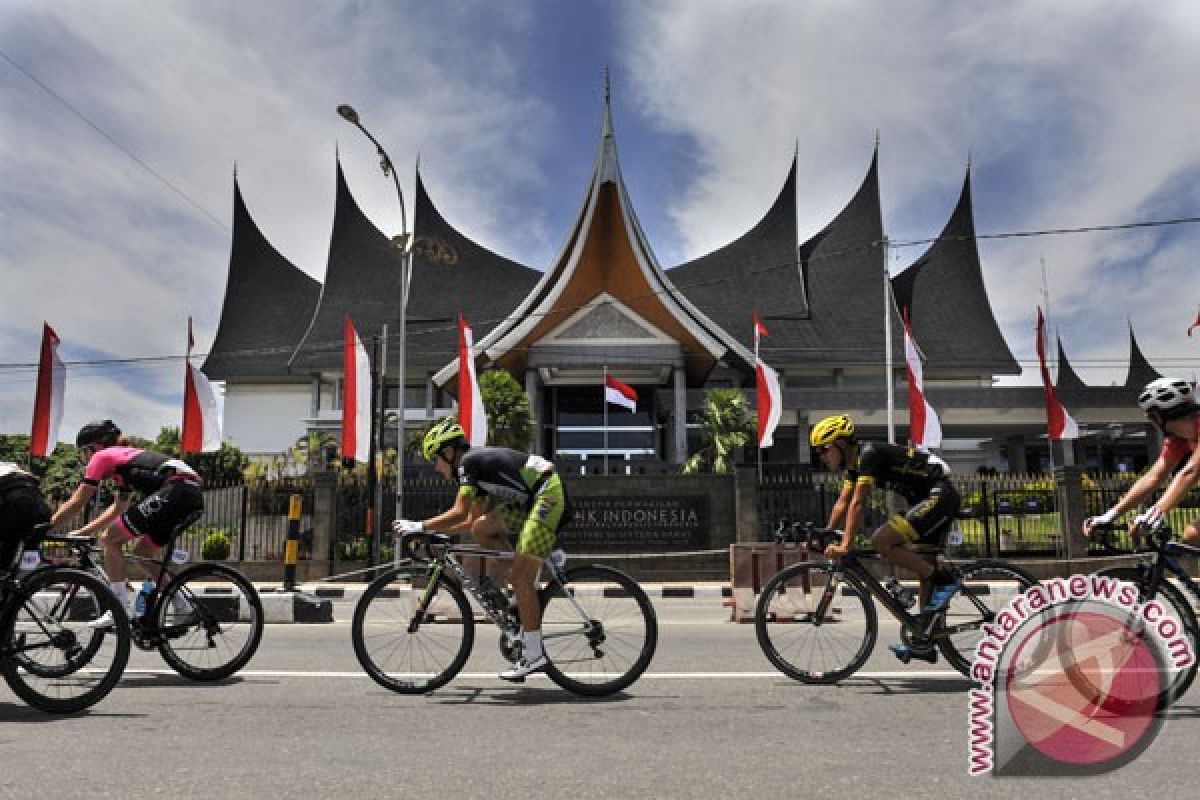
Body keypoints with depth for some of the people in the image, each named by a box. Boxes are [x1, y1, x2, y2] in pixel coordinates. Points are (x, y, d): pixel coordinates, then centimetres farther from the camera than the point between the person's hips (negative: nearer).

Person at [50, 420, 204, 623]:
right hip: (194, 494, 9)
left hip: (175, 491, -9)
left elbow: (76, 504, 12)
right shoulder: (124, 458, 33)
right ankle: (183, 609, 20)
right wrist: (83, 532, 39)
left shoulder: (102, 457, 10)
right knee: (142, 550, 22)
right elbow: (118, 508, 39)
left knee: (110, 538, 5)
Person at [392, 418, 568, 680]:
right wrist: (436, 531, 20)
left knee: (520, 576, -11)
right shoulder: (477, 463, 20)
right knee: (481, 529, 6)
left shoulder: (468, 461, -8)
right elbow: (472, 520, 23)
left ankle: (533, 655, -6)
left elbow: (459, 513, -18)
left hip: (548, 494, -9)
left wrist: (418, 527, -12)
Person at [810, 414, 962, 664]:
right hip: (932, 501, 10)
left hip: (939, 496, -10)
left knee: (881, 541, -19)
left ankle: (945, 581, -10)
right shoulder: (856, 463, 11)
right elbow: (842, 504, 15)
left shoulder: (868, 454, -17)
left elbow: (858, 504, -24)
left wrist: (845, 545, -26)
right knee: (924, 567, 13)